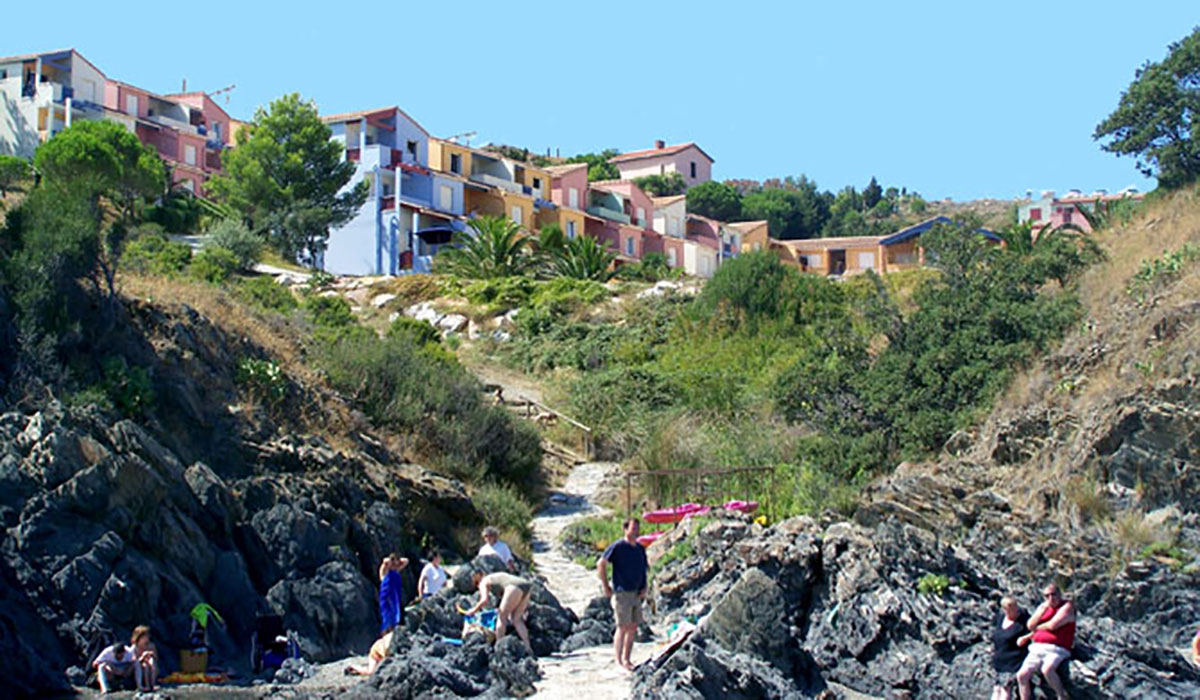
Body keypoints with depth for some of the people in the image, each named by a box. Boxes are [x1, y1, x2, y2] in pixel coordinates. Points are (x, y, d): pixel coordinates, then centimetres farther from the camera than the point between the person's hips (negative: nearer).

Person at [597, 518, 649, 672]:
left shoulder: (640, 549, 11)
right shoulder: (617, 547, -9)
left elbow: (645, 568, 21)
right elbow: (601, 564, -8)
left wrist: (644, 588, 8)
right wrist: (606, 587, -9)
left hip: (636, 594, 7)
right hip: (622, 594, -7)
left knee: (633, 628, 8)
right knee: (623, 627, -5)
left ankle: (627, 660, 18)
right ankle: (619, 661, 2)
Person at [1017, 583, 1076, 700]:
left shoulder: (1067, 607, -2)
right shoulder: (1043, 607, 18)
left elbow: (1052, 625, -13)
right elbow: (1030, 625, 10)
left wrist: (1036, 628, 5)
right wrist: (1043, 609, -1)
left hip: (1056, 650, -6)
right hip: (1037, 648, 6)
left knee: (1047, 669, -35)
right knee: (1021, 675, -9)